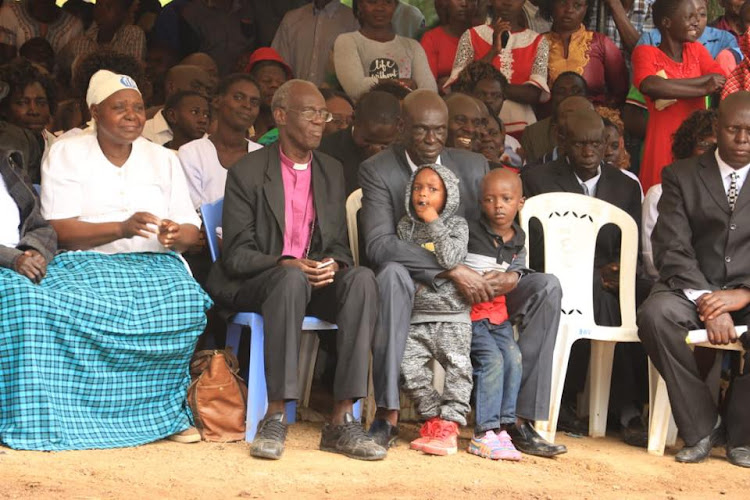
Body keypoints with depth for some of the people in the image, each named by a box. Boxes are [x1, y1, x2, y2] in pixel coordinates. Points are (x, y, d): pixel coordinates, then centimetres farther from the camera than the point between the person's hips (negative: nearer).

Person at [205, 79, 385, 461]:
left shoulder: (332, 172, 14)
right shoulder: (247, 172, -3)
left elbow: (339, 245, 14)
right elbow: (237, 255, -8)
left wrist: (333, 265, -11)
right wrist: (287, 265, -25)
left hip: (315, 281, 5)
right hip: (254, 285, -4)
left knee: (362, 280, -28)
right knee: (292, 280, -39)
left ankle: (341, 422, -32)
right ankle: (275, 418, -36)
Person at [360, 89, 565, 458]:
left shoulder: (474, 167, 7)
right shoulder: (378, 170, -6)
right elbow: (378, 244, -21)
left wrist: (510, 274, -16)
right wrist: (452, 270, -30)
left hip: (471, 289, 4)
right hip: (412, 288, -4)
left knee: (546, 287, -16)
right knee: (392, 273, -38)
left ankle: (521, 420, -18)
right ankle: (387, 416, -35)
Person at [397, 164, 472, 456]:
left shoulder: (456, 225, 3)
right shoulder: (405, 226, 14)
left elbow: (450, 259, -13)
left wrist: (434, 223, -9)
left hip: (452, 314, -3)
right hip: (416, 316, 3)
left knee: (457, 366, -13)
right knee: (408, 365, -11)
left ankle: (448, 425, -7)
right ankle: (432, 418, 3)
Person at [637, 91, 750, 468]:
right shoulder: (681, 176, 9)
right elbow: (671, 249, -2)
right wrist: (707, 302, -17)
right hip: (693, 289, 1)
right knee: (655, 314, -33)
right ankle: (700, 428, -16)